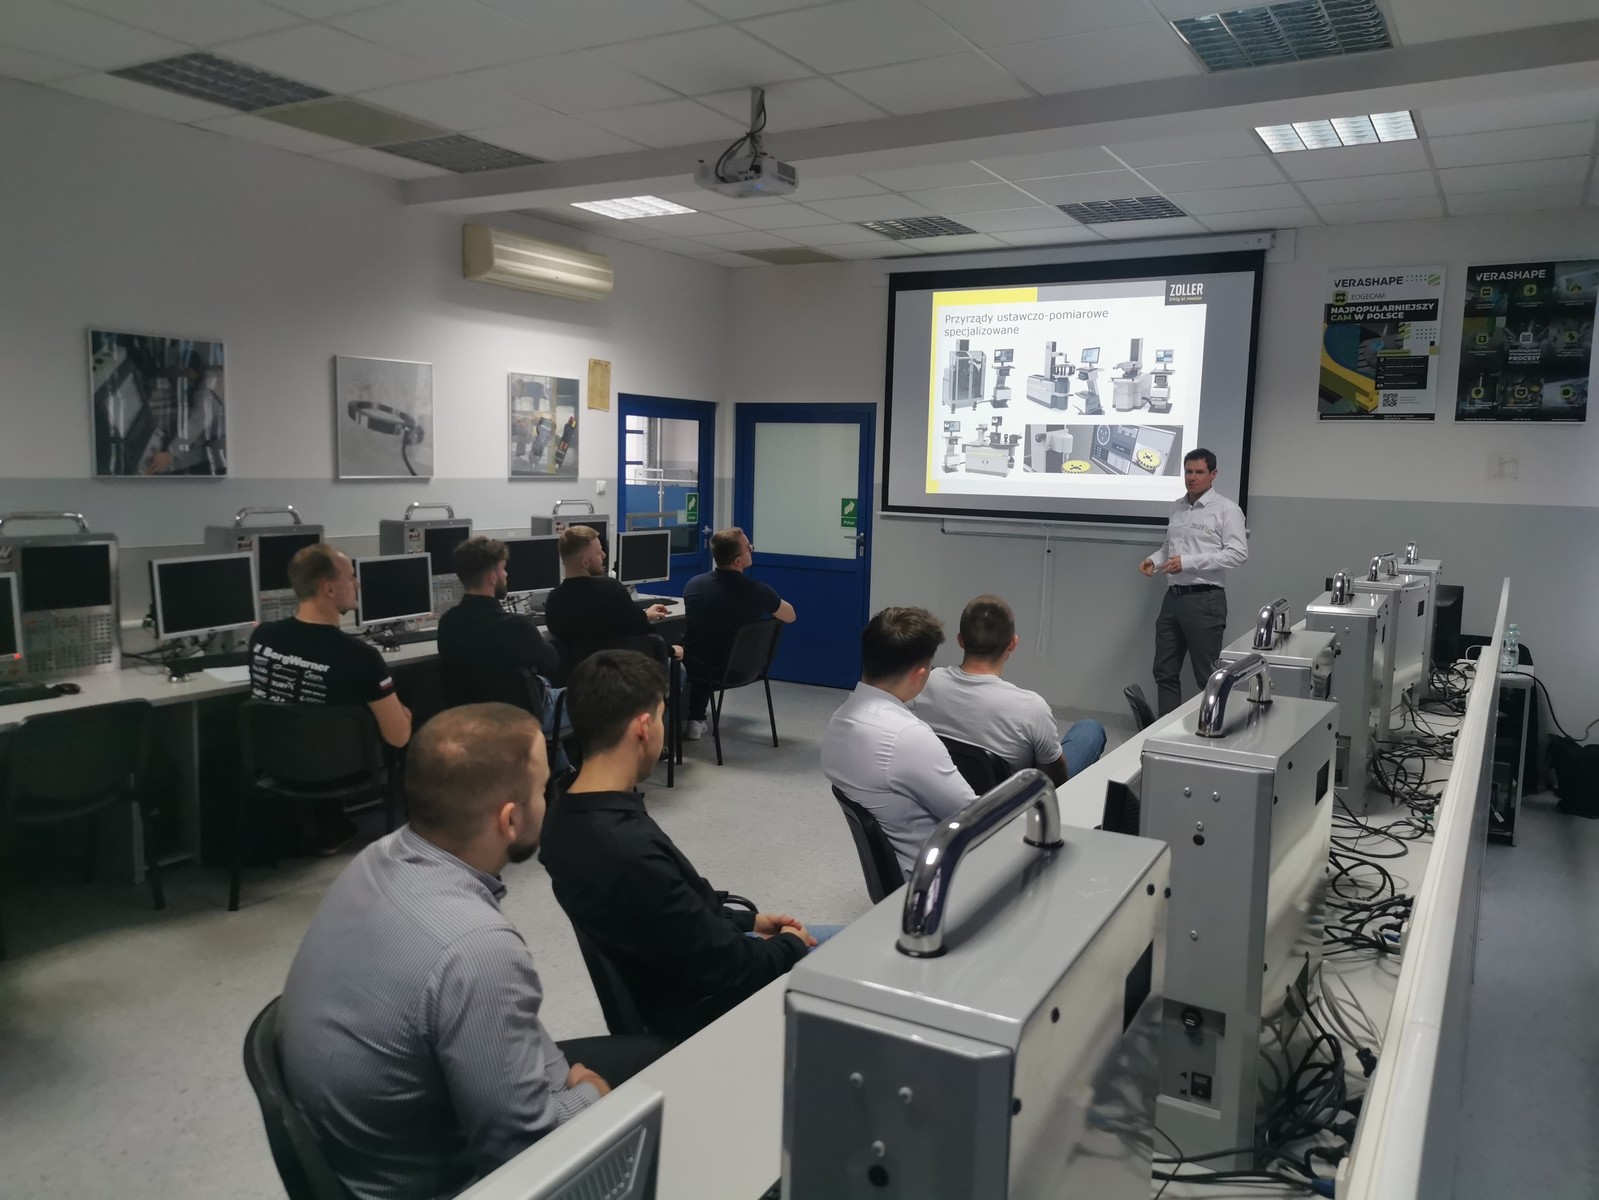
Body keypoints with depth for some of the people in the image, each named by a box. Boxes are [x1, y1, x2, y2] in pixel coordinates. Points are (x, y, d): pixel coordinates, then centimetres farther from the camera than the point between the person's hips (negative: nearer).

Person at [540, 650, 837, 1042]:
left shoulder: (571, 817, -8)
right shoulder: (628, 852, -37)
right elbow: (725, 970, -26)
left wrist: (747, 922, 9)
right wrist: (790, 945, -7)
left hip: (685, 974, 8)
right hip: (707, 1008, -8)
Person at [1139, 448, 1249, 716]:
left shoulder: (1226, 509, -6)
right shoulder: (1177, 508, 14)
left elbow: (1239, 553, -14)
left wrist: (1188, 562, -19)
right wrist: (1155, 560, 2)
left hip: (1204, 600, -7)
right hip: (1173, 597, 7)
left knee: (1208, 675, 1)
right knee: (1165, 671, 10)